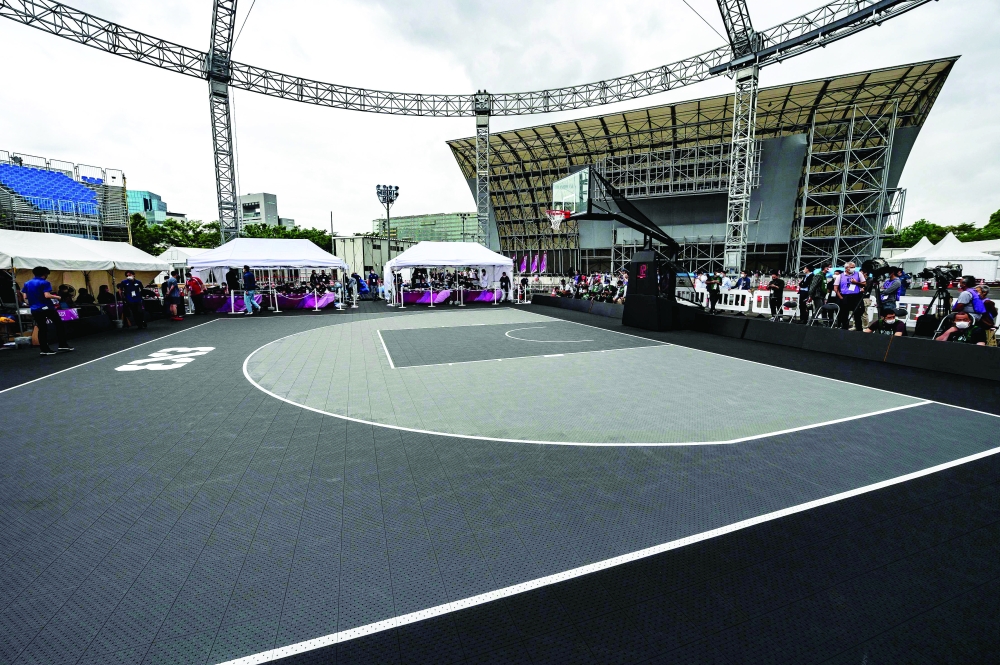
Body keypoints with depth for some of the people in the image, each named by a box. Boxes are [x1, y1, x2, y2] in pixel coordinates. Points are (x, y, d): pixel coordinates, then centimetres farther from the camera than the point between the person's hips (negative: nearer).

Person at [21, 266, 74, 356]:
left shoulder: (27, 283, 10)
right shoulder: (44, 283, -10)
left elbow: (25, 297, 10)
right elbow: (47, 295, -19)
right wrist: (56, 297, -2)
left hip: (35, 309, 6)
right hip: (47, 307, -6)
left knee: (42, 329, 9)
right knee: (59, 325, 7)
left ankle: (44, 349, 8)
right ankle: (63, 345, 4)